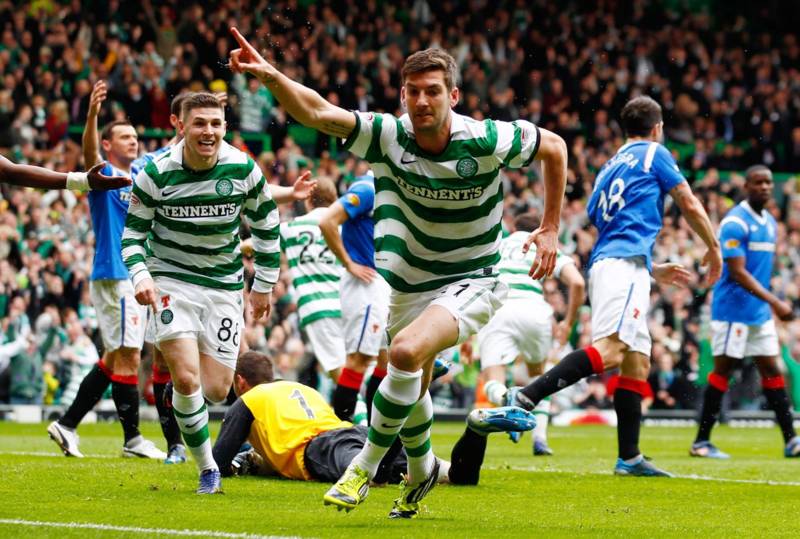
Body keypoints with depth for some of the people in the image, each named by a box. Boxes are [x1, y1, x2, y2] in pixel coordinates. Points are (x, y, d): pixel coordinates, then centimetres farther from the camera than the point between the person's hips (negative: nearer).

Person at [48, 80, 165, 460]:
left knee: (114, 358, 11)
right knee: (128, 357, -7)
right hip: (114, 276, -8)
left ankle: (67, 425, 17)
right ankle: (132, 439, -2)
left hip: (137, 277, 8)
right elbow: (89, 151, -27)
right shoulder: (104, 175, -6)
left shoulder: (141, 175, 14)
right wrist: (93, 113, -44)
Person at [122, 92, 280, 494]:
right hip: (172, 281, -2)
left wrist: (263, 285, 10)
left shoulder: (244, 170, -8)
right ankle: (207, 469, -1)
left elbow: (266, 226, 8)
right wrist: (140, 276, -19)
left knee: (217, 391, -2)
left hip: (225, 286, 2)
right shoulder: (156, 174, -12)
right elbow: (134, 231, -1)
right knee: (186, 377, -17)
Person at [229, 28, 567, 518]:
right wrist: (271, 76, -44)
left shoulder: (485, 141, -19)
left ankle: (366, 466, -14)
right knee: (412, 390, 18)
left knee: (407, 350, -29)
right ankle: (422, 470, 49)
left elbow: (554, 146, -2)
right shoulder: (388, 136, -14)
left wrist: (551, 230, -2)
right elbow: (316, 112, -25)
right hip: (410, 286, 4)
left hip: (471, 282, -4)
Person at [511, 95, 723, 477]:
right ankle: (526, 398, -39)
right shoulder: (654, 153, 8)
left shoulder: (609, 168, 28)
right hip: (625, 264, -9)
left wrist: (654, 270, 42)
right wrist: (713, 248, 24)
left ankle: (629, 457, 2)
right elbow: (690, 206, 9)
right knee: (610, 350, -24)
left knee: (637, 362, 8)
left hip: (603, 263, 9)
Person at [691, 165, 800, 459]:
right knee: (723, 370, -5)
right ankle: (701, 442, 1)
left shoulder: (770, 223, 13)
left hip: (760, 312, 8)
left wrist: (773, 304, 18)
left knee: (772, 370, 5)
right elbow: (738, 273, -21)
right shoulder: (735, 223, -14)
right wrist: (774, 301, -26)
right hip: (733, 310, -8)